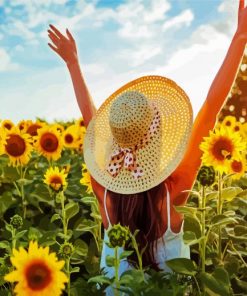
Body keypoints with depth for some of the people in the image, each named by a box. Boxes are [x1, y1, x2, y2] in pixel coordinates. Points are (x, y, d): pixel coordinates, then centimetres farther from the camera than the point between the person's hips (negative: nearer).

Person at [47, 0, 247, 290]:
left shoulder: (104, 187, -27)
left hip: (117, 281, 2)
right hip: (167, 283, -2)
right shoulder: (173, 189, -33)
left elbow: (90, 116, -14)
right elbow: (211, 110, -34)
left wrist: (72, 61, -3)